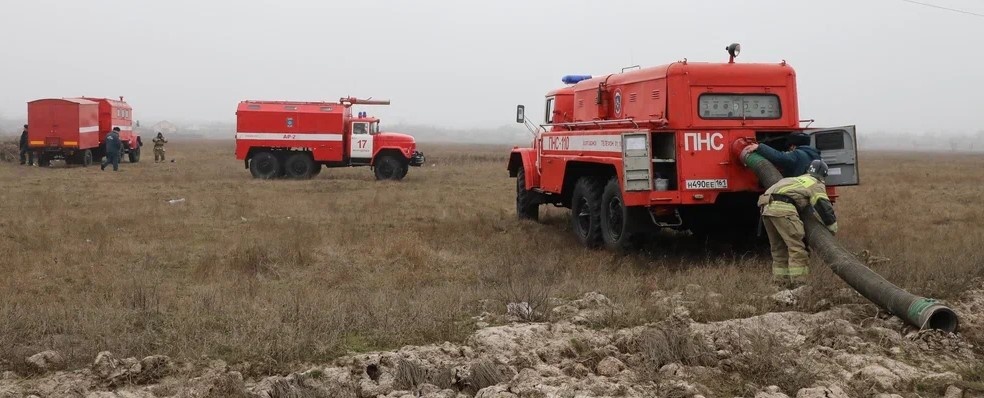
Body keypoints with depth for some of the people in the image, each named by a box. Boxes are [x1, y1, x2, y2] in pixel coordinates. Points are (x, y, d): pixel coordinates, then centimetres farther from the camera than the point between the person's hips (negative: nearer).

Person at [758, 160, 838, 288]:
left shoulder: (799, 179, 35)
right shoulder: (817, 184, 12)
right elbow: (824, 208, 0)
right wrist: (833, 229, 9)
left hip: (766, 207, 8)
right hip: (782, 208, -8)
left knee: (778, 248, 17)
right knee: (797, 247, -5)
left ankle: (780, 281, 20)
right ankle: (797, 283, -10)